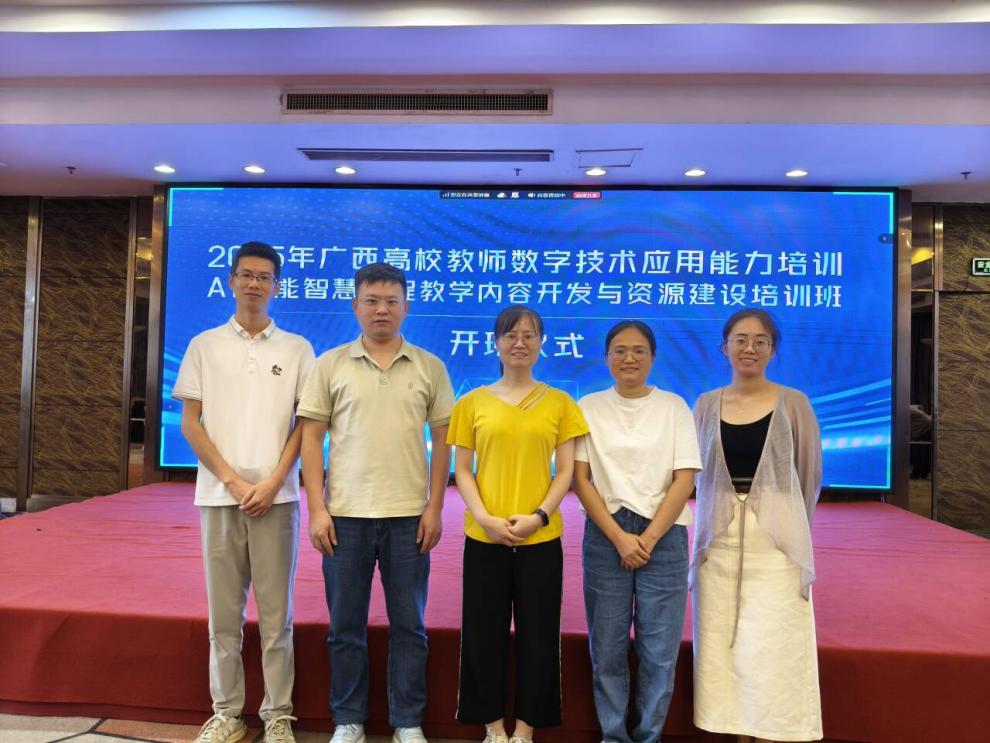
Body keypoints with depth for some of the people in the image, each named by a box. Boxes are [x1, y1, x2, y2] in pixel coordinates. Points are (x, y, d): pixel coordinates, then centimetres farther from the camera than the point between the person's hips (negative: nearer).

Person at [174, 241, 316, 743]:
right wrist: (231, 480, -7)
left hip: (277, 495, -1)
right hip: (219, 494, 1)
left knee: (276, 612, 4)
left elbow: (306, 423, 2)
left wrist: (272, 481, -8)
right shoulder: (204, 345, 7)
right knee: (223, 612, 8)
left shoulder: (297, 349, 5)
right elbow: (190, 422, 3)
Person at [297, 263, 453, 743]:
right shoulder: (330, 365, 2)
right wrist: (317, 508, -5)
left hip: (409, 516, 0)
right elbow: (311, 438, 1)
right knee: (345, 627, 10)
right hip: (345, 515, 0)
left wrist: (434, 508, -2)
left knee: (409, 626, 9)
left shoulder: (429, 367, 4)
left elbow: (442, 441, 4)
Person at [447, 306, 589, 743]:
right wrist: (484, 517, -12)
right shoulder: (473, 402, 4)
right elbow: (462, 471, 2)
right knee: (485, 633, 9)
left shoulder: (559, 403, 4)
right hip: (484, 537, 1)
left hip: (541, 537, 0)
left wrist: (539, 516, -13)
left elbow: (565, 472, 1)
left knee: (537, 635, 8)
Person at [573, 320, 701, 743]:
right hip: (605, 536, 0)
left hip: (663, 535, 0)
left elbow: (685, 480, -2)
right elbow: (580, 479, -1)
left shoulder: (674, 407, 3)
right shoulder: (589, 407, 3)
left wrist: (648, 538, -9)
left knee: (659, 649, 4)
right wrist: (619, 538, -9)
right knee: (607, 648, 6)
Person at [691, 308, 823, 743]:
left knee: (771, 649, 1)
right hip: (719, 540, 2)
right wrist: (721, 519, 9)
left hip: (776, 542, -2)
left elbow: (810, 475, 6)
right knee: (724, 647, 7)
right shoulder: (706, 405, 3)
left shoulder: (793, 404, -3)